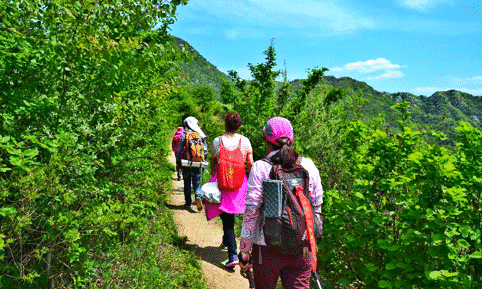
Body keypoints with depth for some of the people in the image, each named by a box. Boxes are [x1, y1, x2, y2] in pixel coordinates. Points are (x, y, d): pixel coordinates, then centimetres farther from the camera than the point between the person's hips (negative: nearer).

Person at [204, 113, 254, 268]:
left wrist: (213, 177, 17)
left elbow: (213, 163, 3)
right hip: (240, 182, 2)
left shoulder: (217, 141, -5)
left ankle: (233, 255, -3)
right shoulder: (245, 141, -3)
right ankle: (226, 240, 45)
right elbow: (250, 164, 0)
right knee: (230, 215, 25)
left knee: (227, 219, 2)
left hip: (221, 180, -2)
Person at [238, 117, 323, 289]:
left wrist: (244, 252, -3)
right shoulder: (309, 166, -1)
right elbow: (317, 208, 5)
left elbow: (251, 213, -11)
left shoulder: (260, 168, -11)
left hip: (268, 248, -2)